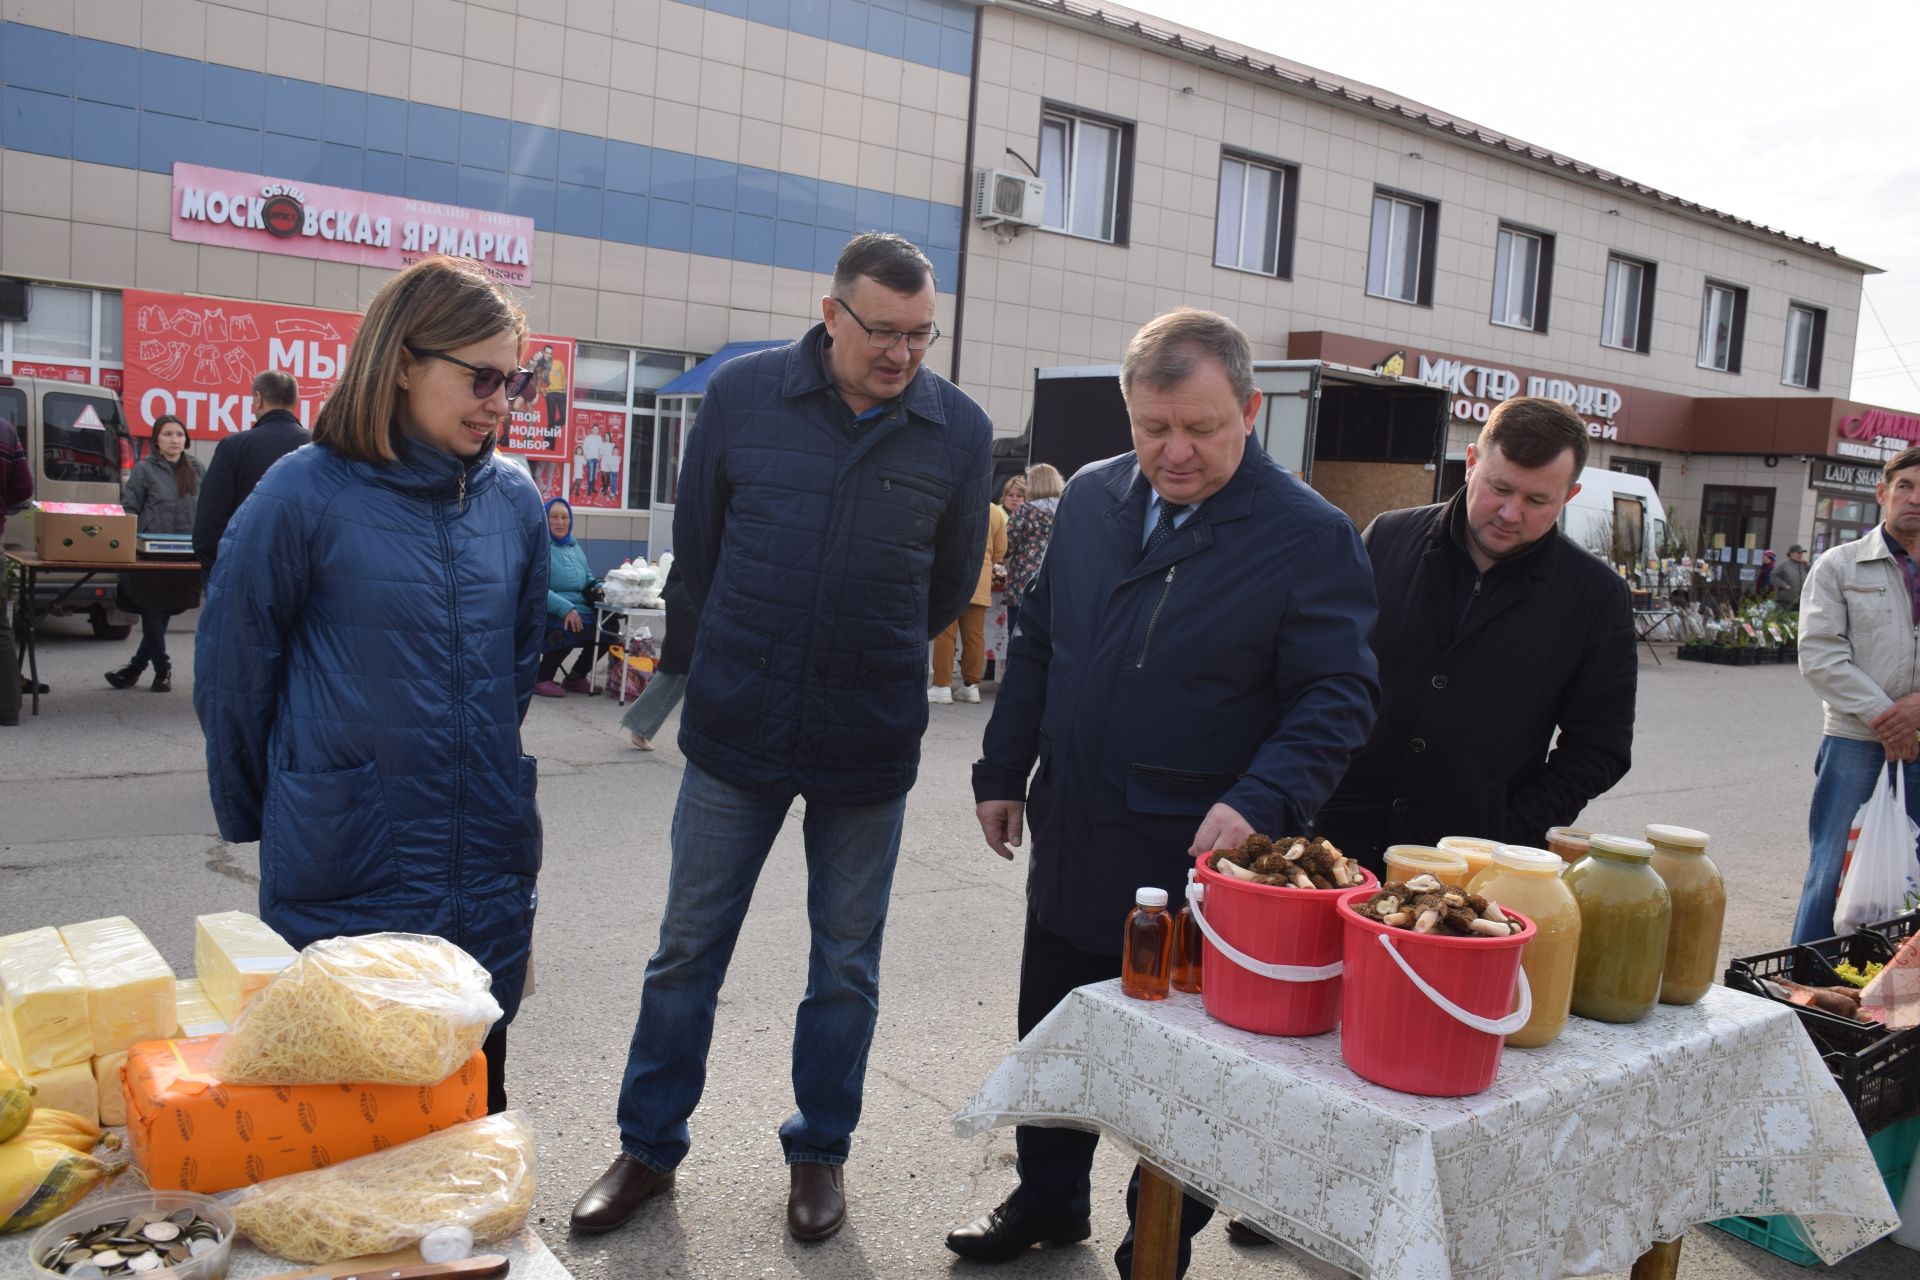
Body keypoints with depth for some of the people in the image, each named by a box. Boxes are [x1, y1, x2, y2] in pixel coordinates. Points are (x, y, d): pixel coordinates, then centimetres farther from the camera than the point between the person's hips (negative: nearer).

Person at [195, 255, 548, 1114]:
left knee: (477, 1098, 16)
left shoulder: (513, 501, 2)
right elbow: (231, 671, -1)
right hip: (346, 871, -3)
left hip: (488, 869, 4)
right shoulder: (306, 494, -10)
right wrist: (252, 814, 8)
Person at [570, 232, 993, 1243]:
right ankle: (649, 1145, 31)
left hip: (869, 743, 0)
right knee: (688, 949, 12)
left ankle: (820, 1151, 33)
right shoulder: (742, 393, -6)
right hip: (736, 731, 0)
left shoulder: (959, 430, -6)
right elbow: (696, 544, 7)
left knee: (846, 964, 13)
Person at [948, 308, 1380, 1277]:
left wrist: (1261, 803, -30)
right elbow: (1036, 645, 11)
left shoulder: (1310, 537, -14)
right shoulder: (1090, 499, 2)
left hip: (1198, 867, -5)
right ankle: (1049, 1198, 45)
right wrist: (1003, 771, 11)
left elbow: (1337, 699, -15)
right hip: (1070, 848, 6)